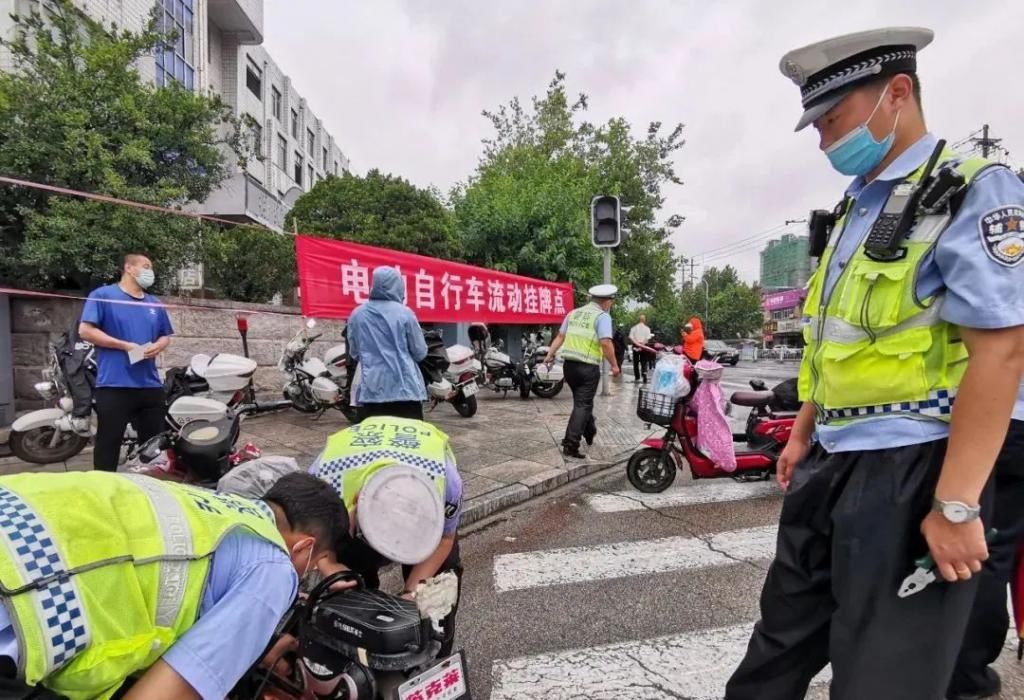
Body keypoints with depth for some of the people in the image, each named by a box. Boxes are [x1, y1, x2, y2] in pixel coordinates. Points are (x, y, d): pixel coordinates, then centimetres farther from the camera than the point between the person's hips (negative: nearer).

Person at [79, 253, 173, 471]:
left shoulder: (155, 304, 17)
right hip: (114, 385, -5)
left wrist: (158, 346, -1)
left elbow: (166, 336, 22)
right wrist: (124, 345, -14)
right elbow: (85, 330, -9)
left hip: (150, 385, 6)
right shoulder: (103, 295, 0)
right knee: (108, 443, 0)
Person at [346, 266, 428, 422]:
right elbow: (420, 352, 1)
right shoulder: (404, 313, -5)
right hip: (404, 387, -3)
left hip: (371, 389, 3)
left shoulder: (357, 314, 4)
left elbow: (354, 353, 15)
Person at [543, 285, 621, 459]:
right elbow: (605, 343, -17)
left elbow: (560, 336, 11)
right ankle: (571, 445, -4)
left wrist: (550, 355, 12)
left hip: (569, 365, 7)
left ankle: (590, 433, 41)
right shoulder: (602, 316, -6)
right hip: (588, 367, -7)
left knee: (582, 401, 24)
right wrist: (614, 365, -8)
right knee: (583, 405, -1)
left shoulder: (574, 313, 13)